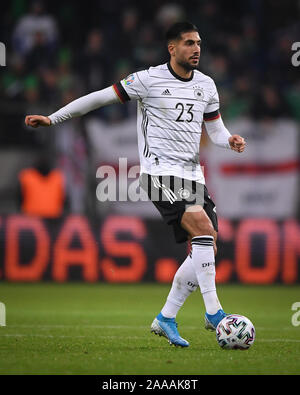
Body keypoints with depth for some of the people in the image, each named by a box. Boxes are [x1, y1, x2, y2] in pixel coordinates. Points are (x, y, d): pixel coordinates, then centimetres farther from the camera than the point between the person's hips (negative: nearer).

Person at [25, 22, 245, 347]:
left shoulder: (206, 85, 12)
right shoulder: (149, 80, -6)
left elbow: (215, 130, 18)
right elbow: (101, 97, -1)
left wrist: (230, 140, -7)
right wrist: (52, 119, 0)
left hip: (192, 173, 7)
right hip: (161, 171, -7)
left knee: (205, 250, 0)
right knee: (204, 229, -24)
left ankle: (166, 318, 11)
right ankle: (213, 311, -23)